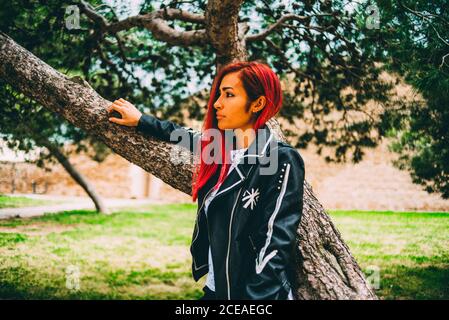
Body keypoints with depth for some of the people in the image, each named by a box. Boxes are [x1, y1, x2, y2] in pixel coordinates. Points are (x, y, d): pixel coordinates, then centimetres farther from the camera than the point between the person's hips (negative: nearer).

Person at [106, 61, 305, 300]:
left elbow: (276, 247, -21)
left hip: (252, 292, -6)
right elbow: (190, 137, 25)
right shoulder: (223, 148, 4)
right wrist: (140, 121, 32)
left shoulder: (282, 161, -16)